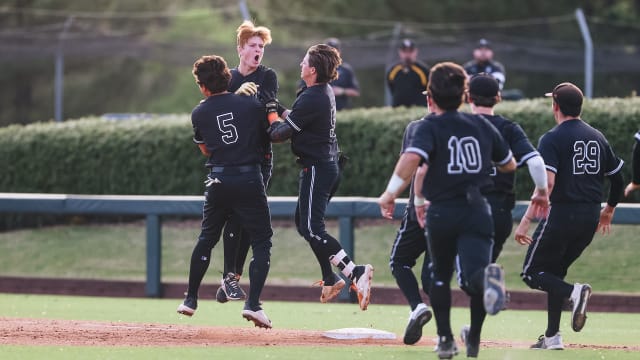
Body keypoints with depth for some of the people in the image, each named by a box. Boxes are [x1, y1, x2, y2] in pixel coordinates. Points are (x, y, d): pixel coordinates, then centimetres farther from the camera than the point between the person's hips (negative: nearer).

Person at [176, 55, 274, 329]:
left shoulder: (199, 113, 5)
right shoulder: (252, 105, 0)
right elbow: (268, 136, 12)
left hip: (218, 181, 2)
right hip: (250, 179, -2)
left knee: (206, 239, 19)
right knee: (262, 242, 3)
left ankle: (190, 299, 25)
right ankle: (253, 303, -11)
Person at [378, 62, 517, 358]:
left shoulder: (430, 128, -1)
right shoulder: (482, 126, 13)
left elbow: (412, 158, -22)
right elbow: (509, 165, 24)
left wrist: (390, 194, -18)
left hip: (441, 213, -1)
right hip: (477, 212, 1)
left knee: (440, 276, 21)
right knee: (473, 275, -10)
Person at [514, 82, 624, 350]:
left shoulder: (552, 139, -9)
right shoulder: (598, 138, 11)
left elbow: (547, 183, -21)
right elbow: (618, 178, 17)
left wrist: (526, 220, -22)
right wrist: (608, 211, 34)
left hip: (561, 214, -6)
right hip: (590, 219, 6)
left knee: (532, 272, 4)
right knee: (555, 272, 20)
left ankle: (573, 291, -23)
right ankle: (552, 337, 13)